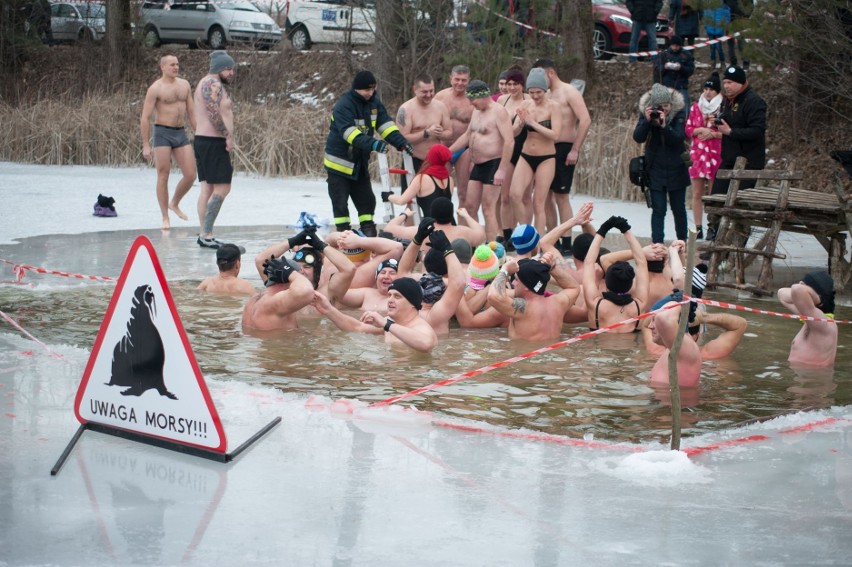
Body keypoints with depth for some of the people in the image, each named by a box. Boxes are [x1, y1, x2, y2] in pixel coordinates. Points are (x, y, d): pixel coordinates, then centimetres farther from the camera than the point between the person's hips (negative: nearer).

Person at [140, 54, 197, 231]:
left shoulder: (184, 84, 11)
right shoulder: (155, 89, -6)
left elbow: (191, 111, 17)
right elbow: (145, 118, -7)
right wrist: (145, 145, -11)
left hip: (181, 133, 5)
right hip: (163, 133, -5)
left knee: (190, 175, 0)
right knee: (163, 177, -1)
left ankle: (174, 204, 25)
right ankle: (165, 218, 7)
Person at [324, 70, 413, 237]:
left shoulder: (374, 102, 2)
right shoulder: (344, 106, -22)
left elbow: (385, 125, -4)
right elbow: (349, 132, -36)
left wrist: (401, 143, -19)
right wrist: (372, 143, -48)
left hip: (360, 162, 7)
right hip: (339, 163, -7)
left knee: (367, 200, 8)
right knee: (340, 203, -4)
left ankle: (369, 234, 15)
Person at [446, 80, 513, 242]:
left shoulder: (498, 112, -15)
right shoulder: (476, 112, 14)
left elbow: (509, 141, -22)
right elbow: (467, 135, 26)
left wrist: (502, 169, -25)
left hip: (493, 165, -9)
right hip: (478, 165, 9)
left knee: (488, 210, -9)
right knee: (470, 206, 10)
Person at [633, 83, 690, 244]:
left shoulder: (679, 112, -11)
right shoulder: (646, 112, -8)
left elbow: (679, 138, -20)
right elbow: (638, 138, -14)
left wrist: (664, 125, -35)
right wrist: (647, 121, -29)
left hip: (676, 169, 0)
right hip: (655, 169, 0)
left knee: (679, 209, 11)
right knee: (658, 209, -5)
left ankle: (682, 242, 25)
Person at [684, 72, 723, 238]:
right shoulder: (696, 107, 12)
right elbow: (687, 129, 10)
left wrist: (713, 133, -15)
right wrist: (699, 130, -8)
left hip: (716, 156, -4)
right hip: (697, 154, 4)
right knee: (697, 193, 4)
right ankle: (698, 228, 9)